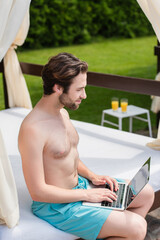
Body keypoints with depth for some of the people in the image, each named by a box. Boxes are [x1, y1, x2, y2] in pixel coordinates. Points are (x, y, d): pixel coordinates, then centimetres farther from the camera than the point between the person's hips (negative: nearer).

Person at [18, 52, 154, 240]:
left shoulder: (63, 113, 3)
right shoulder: (32, 129, -27)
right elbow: (37, 192, -25)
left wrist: (92, 176, 2)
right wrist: (86, 194, -18)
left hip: (79, 183, 9)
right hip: (57, 206, -9)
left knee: (146, 193, 10)